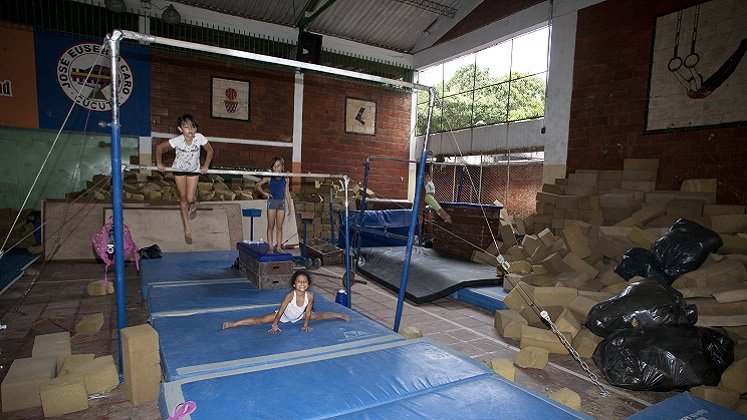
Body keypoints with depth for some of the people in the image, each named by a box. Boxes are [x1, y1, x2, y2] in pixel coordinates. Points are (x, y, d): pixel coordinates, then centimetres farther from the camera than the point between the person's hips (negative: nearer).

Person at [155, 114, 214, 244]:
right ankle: (187, 227, 20)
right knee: (183, 198, 8)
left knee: (190, 198, -3)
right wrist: (159, 163, -16)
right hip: (179, 169, 0)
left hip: (194, 170, 0)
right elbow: (159, 147, -16)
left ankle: (193, 204, 40)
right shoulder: (177, 140, -29)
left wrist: (205, 166, -12)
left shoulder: (199, 138, -28)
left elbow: (210, 150, -10)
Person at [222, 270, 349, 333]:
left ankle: (339, 315, 34)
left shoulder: (310, 296, -28)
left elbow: (308, 313, -13)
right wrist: (274, 325, -22)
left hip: (299, 316, 4)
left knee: (318, 316, 8)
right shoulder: (290, 295, -37)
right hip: (284, 315, -3)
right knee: (260, 320, -12)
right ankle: (233, 324, -7)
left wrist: (306, 325, -10)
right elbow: (280, 311, -28)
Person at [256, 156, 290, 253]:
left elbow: (286, 192, 10)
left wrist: (289, 205, 6)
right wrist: (264, 193, -8)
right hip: (272, 201, -2)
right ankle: (271, 247, 6)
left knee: (279, 227, 5)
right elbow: (258, 185, 5)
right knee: (271, 226, 2)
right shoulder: (269, 177, -1)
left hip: (281, 202, 2)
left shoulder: (285, 179, 6)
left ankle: (278, 247, 9)